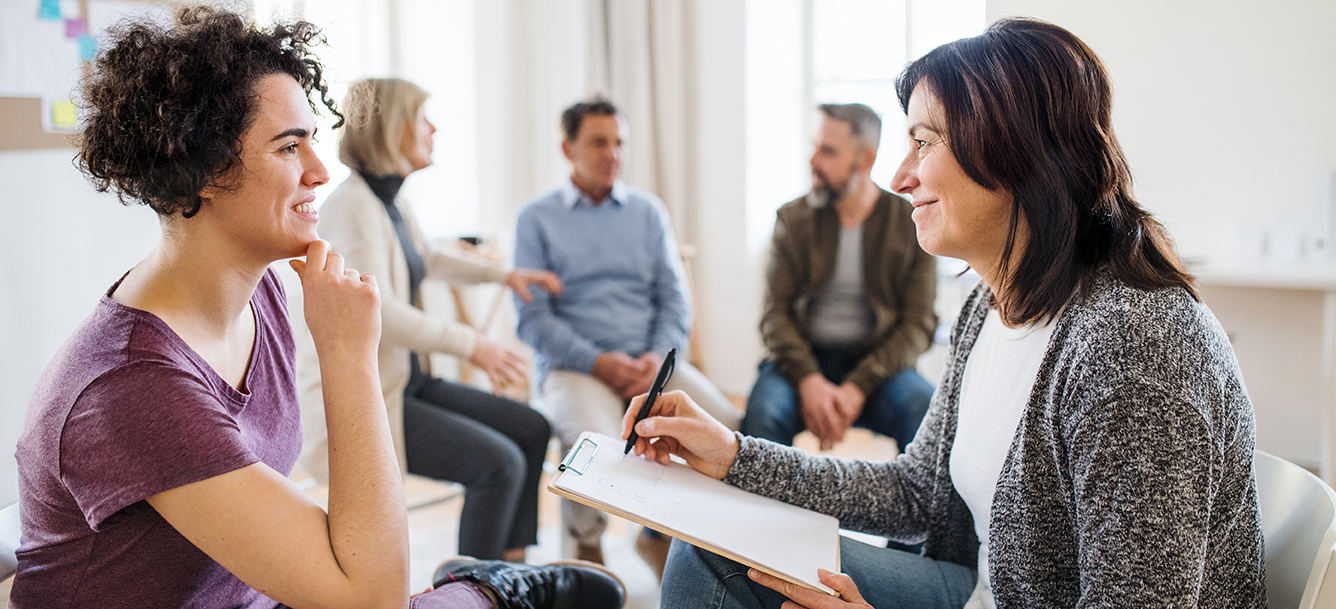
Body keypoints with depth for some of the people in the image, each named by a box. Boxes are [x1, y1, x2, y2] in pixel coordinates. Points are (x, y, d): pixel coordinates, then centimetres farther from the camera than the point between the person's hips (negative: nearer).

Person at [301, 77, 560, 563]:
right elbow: (379, 311, -26)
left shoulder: (392, 203, 11)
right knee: (498, 461, -21)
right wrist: (472, 346, -23)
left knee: (531, 429, 5)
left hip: (405, 379, 10)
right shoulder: (351, 205, -18)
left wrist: (504, 274, 26)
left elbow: (429, 259, 32)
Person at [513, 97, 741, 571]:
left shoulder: (648, 211, 16)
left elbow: (674, 299, 11)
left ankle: (660, 535, 3)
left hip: (649, 360, 3)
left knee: (723, 422, -23)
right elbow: (533, 317, -2)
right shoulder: (536, 219, 6)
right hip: (573, 366, -3)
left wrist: (658, 356, -9)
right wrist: (597, 361, -15)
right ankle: (587, 548, -2)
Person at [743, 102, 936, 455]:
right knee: (763, 410, -32)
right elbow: (775, 313, -1)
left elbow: (918, 323, -5)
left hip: (877, 362, 0)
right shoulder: (793, 218, 5)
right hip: (802, 357, 1)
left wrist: (856, 389, -18)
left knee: (926, 410, -32)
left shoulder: (913, 224, 0)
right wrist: (809, 381, -20)